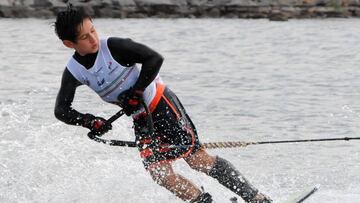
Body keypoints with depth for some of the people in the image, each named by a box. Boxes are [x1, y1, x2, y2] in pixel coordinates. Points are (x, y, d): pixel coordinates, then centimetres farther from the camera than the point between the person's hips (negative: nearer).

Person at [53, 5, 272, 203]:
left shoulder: (113, 47, -18)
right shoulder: (74, 72, -6)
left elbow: (155, 59, -17)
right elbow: (62, 110, -4)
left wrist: (136, 92, -21)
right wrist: (90, 121, -19)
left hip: (161, 103, -5)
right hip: (140, 120, 5)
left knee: (197, 158, -12)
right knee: (160, 173, -11)